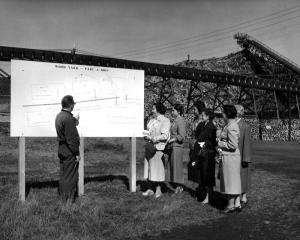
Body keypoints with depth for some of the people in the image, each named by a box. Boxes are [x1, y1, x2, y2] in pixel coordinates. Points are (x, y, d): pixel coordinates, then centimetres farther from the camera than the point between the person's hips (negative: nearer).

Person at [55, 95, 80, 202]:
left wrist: (74, 123, 21)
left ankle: (62, 195, 29)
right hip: (69, 151, -9)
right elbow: (71, 138, -21)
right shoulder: (68, 118, -21)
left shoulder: (59, 116, 9)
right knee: (70, 175, 0)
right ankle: (69, 198, 8)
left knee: (63, 174, 18)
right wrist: (77, 153, -16)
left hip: (61, 149, 9)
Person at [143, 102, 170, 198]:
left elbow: (165, 136, -15)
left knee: (157, 168, -2)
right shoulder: (152, 120, 16)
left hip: (158, 147, -7)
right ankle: (150, 189, 17)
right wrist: (146, 135, 2)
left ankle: (158, 189, 10)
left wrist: (153, 138, -20)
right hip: (150, 147, 7)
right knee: (149, 167, 8)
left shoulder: (165, 121, -8)